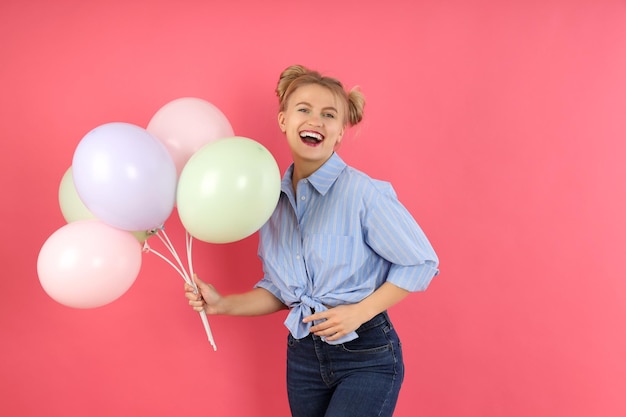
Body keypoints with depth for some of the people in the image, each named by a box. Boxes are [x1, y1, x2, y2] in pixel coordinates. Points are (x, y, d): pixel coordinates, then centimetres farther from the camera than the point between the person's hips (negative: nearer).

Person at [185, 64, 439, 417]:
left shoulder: (364, 192, -16)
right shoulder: (273, 200, 1)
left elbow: (421, 262, -10)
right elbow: (279, 290, 9)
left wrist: (360, 311, -16)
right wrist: (224, 305, -3)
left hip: (366, 357, -5)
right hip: (303, 357, 5)